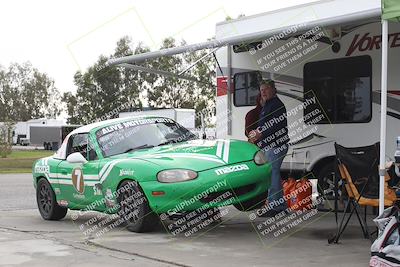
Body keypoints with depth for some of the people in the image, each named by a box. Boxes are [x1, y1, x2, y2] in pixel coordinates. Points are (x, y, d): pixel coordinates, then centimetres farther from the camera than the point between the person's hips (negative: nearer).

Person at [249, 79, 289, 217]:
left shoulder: (277, 105, -12)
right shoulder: (268, 105, 22)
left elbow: (279, 127, -22)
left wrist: (261, 135, -23)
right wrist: (257, 133, 13)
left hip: (275, 146, -11)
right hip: (270, 146, 11)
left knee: (272, 174, -11)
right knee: (274, 174, 15)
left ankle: (273, 205, -9)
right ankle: (280, 204, 22)